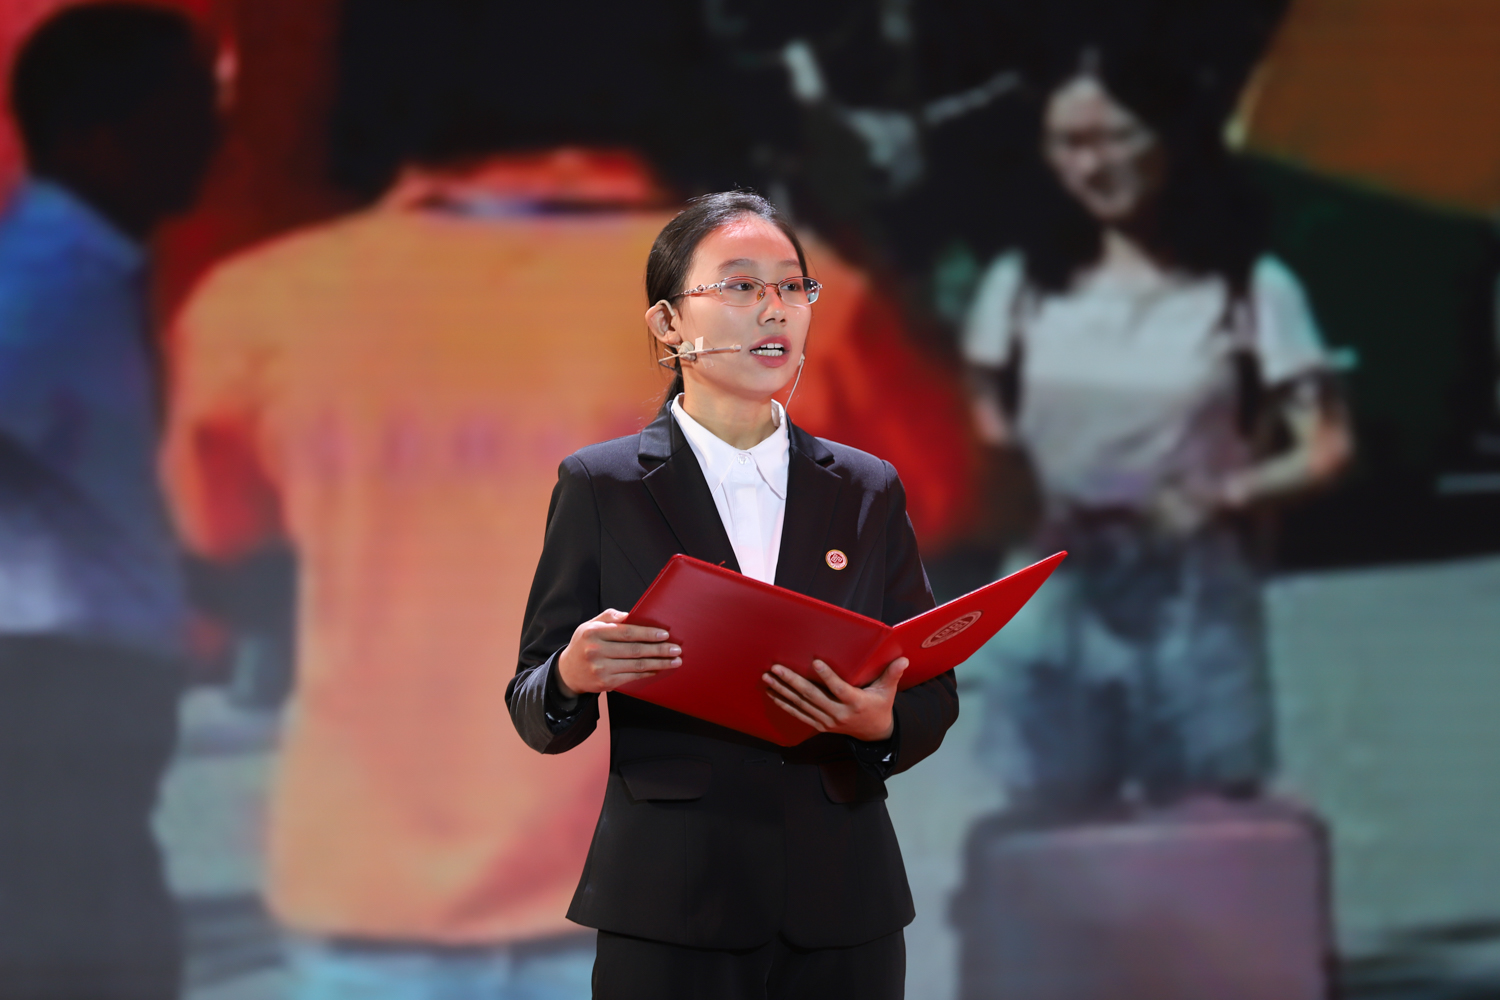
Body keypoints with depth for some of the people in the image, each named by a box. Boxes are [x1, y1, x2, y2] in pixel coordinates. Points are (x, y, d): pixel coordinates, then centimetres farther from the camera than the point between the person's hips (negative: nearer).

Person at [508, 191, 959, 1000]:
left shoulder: (868, 491, 10)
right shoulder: (600, 485, 3)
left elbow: (934, 696, 10)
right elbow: (536, 717, 2)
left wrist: (882, 724, -13)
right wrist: (572, 677, -20)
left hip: (843, 910, 3)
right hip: (670, 916, -2)